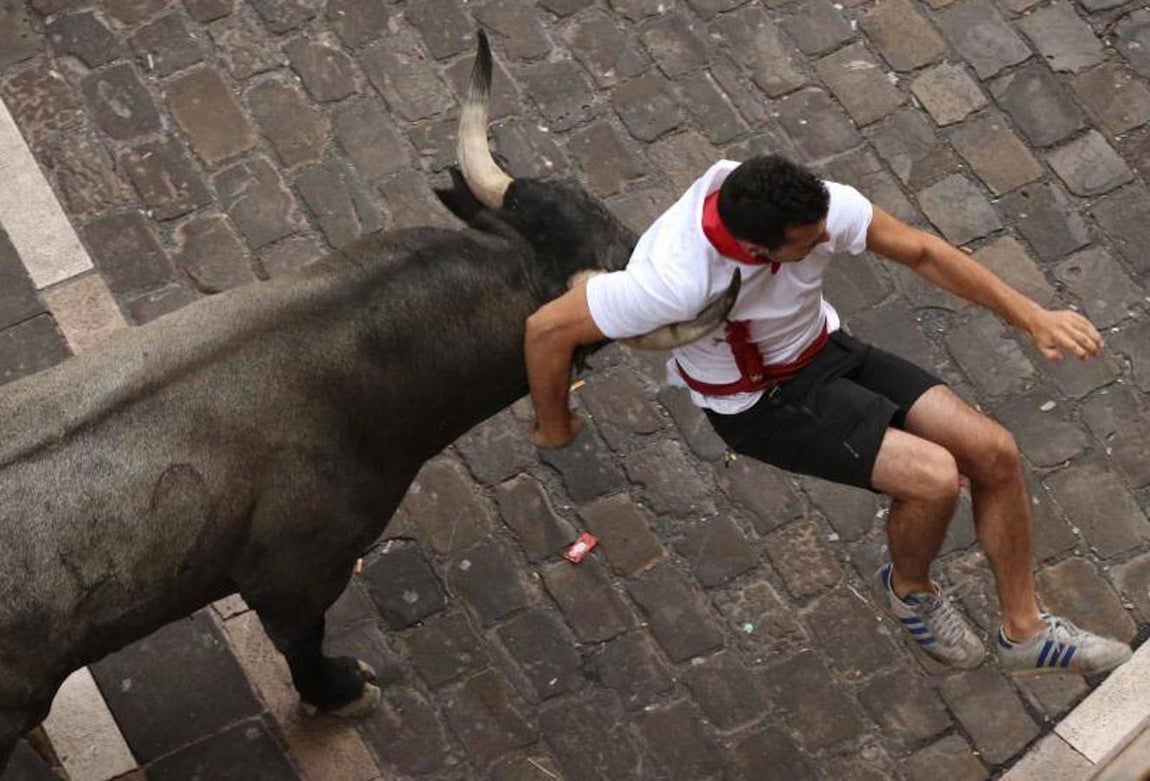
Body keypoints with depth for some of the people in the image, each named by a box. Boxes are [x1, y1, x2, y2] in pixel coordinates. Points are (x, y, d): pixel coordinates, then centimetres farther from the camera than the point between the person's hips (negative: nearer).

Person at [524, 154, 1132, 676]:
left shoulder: (815, 207, -24)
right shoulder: (677, 280, -38)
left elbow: (919, 250, -10)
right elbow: (548, 328, -28)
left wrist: (1032, 318, -11)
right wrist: (555, 428, -10)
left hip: (825, 350, 6)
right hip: (760, 406, -6)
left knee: (994, 452, -5)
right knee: (935, 477, -21)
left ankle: (1025, 633, 15)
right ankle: (908, 591, 15)